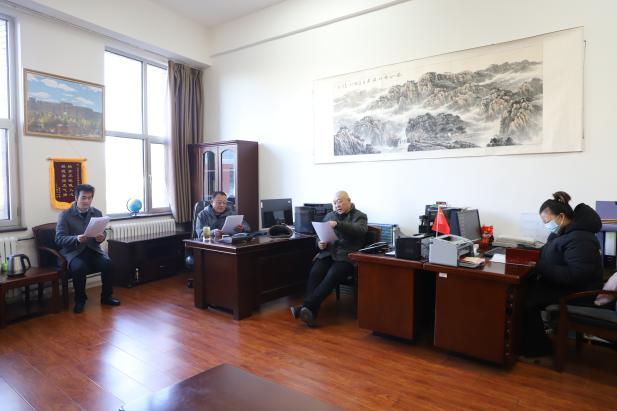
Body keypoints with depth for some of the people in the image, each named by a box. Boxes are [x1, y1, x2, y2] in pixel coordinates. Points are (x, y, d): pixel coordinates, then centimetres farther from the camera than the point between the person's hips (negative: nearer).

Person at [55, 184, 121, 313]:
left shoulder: (97, 213, 8)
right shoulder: (65, 215, -2)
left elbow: (103, 232, 14)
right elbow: (59, 239, -7)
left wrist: (101, 237, -12)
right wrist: (76, 239, -26)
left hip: (93, 249, 3)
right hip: (73, 251, -2)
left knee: (107, 263, -26)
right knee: (79, 267, -33)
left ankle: (106, 296, -6)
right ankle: (80, 299, -7)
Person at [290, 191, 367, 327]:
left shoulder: (359, 216, 7)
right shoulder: (329, 216, 21)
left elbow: (360, 230, -15)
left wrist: (338, 224, -27)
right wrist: (319, 244, -3)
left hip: (346, 256, -4)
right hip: (327, 253, 4)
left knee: (332, 276, -31)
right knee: (314, 273, -26)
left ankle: (306, 306, -35)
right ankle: (310, 313, -32)